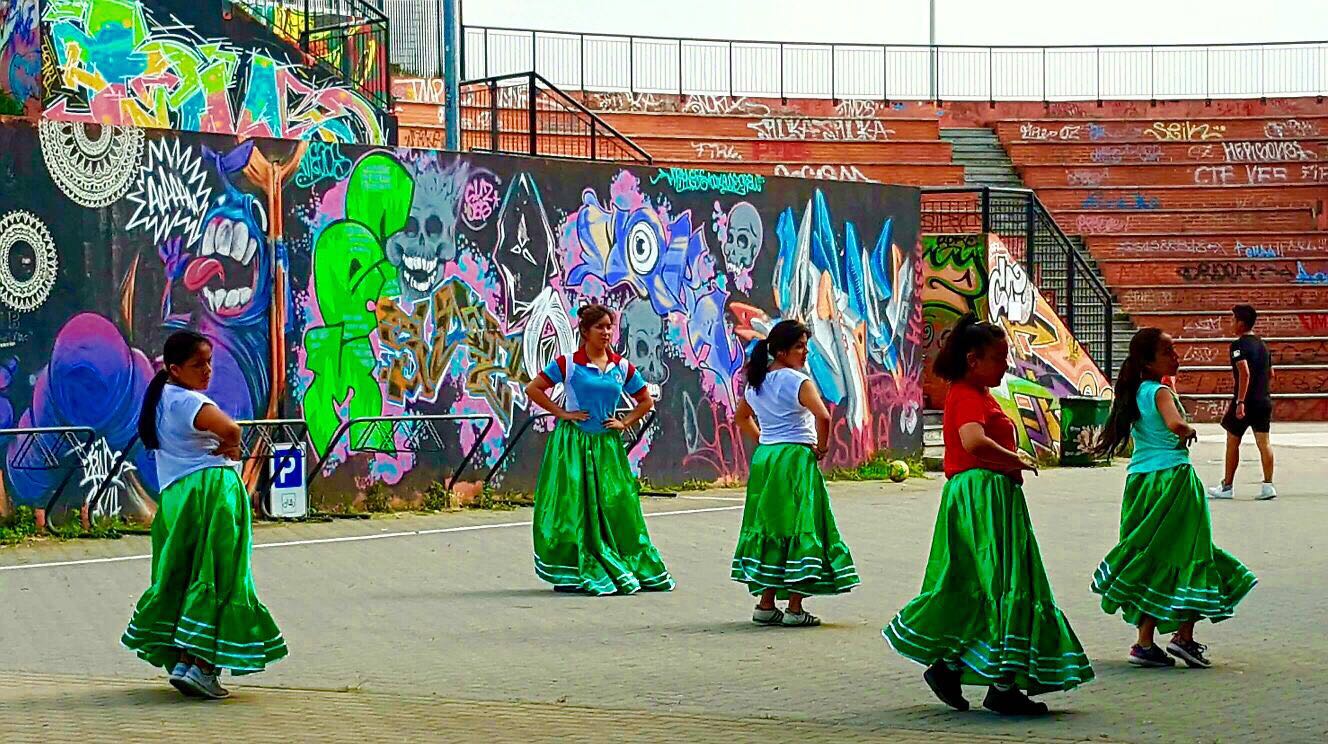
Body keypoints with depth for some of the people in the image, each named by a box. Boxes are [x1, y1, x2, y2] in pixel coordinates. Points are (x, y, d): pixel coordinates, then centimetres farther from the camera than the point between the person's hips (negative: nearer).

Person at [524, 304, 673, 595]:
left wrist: (624, 423, 4)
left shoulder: (622, 367, 7)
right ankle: (572, 575, 2)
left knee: (616, 506, 1)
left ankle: (626, 568, 10)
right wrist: (561, 413, -6)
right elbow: (533, 389, -1)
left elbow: (646, 401, 18)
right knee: (574, 508, -3)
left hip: (607, 445, 3)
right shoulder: (568, 363, -4)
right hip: (573, 443, -3)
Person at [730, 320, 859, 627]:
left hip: (764, 457, 8)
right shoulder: (797, 381, -13)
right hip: (795, 458, -8)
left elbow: (741, 417, 26)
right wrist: (821, 447, -10)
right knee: (799, 527, -3)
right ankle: (795, 608, -5)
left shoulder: (757, 382, 11)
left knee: (769, 524, 12)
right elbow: (822, 416, -25)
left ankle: (766, 604, 15)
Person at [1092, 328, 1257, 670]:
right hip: (1173, 477, -8)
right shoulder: (1162, 392, -14)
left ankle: (1145, 642, 9)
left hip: (1140, 478, 8)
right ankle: (1184, 637, -1)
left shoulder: (1136, 392, 10)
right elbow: (1175, 424, -34)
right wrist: (1189, 431, -11)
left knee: (1151, 560, 11)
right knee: (1189, 555, 2)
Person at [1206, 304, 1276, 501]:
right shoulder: (1262, 344, 12)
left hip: (1245, 401, -6)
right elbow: (1270, 374, 19)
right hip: (1264, 400, 6)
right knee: (1263, 441, 3)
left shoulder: (1239, 345, -12)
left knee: (1233, 441, 7)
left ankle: (1227, 486, 14)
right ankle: (1268, 485, -6)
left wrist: (1240, 401, -26)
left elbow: (1244, 372, -25)